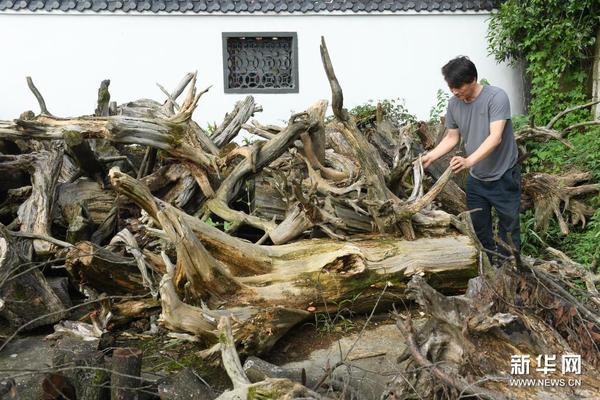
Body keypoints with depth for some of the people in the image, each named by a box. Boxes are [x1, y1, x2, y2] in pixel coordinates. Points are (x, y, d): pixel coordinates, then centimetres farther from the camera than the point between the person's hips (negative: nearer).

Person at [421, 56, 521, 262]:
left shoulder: (496, 97, -21)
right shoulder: (454, 104, -4)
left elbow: (495, 138, -31)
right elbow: (452, 137, 7)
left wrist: (468, 161, -44)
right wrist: (430, 157, -7)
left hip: (503, 177, -5)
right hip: (476, 178, 5)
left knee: (508, 229, 5)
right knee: (479, 229, 13)